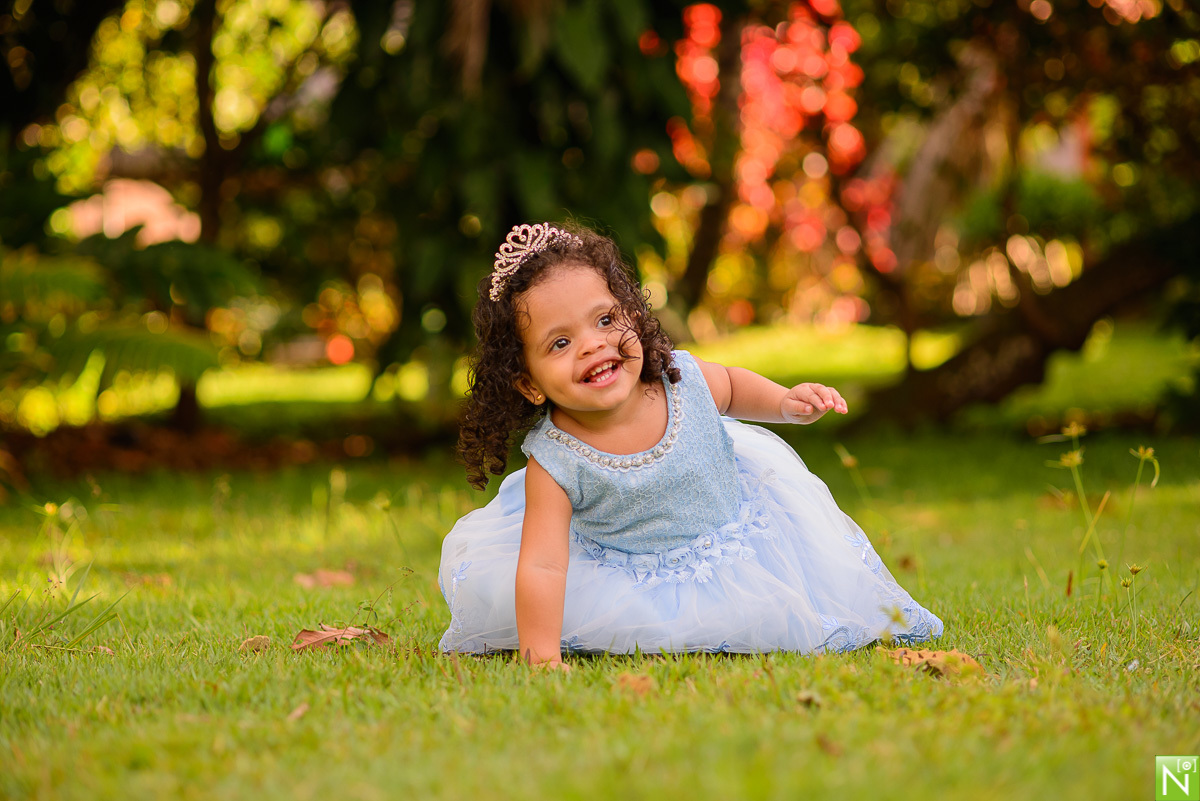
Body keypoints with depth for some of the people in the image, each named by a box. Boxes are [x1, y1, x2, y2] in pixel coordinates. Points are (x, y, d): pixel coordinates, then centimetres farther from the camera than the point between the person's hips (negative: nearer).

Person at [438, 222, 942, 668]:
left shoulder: (684, 380, -19)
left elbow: (730, 386, 7)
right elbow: (541, 567, -32)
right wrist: (541, 658, -41)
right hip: (626, 575, -2)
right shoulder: (554, 463, -29)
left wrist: (786, 403, -10)